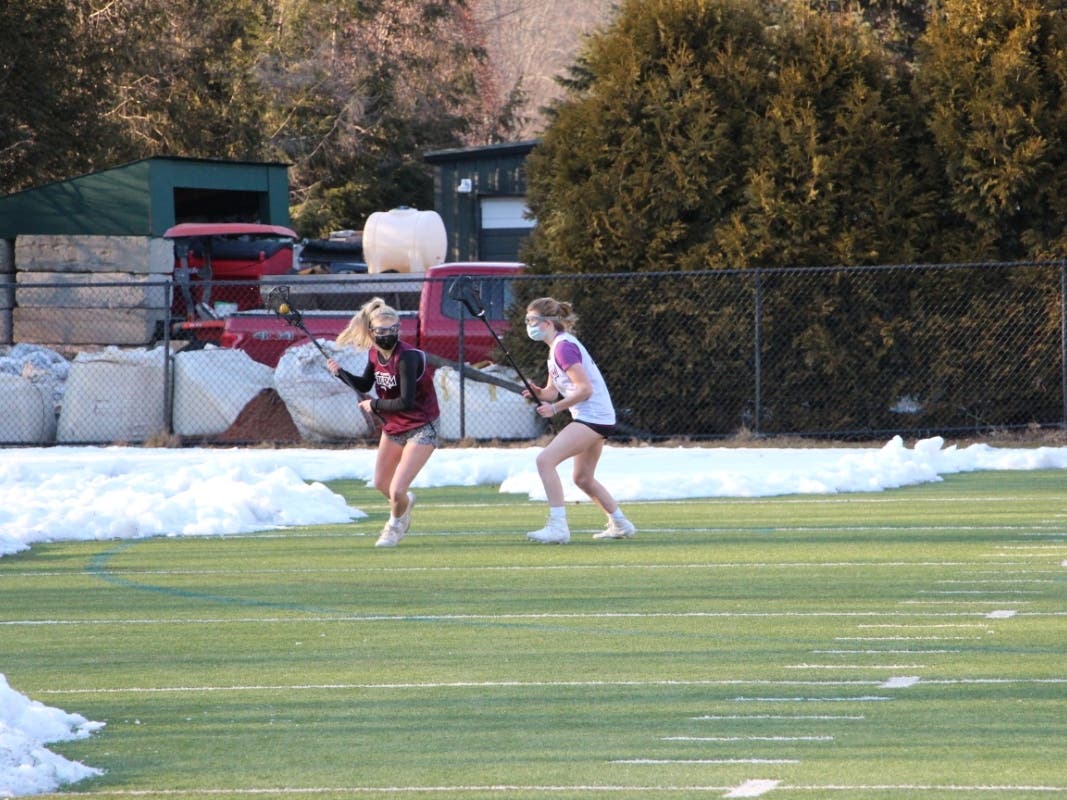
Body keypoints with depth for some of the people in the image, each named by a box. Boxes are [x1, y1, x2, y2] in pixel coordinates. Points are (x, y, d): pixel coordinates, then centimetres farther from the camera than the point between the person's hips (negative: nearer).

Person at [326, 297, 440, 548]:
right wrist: (341, 372, -4)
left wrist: (375, 405, -19)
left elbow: (406, 402, -31)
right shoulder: (375, 353, -4)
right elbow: (365, 385, 12)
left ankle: (396, 524, 21)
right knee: (381, 484, 20)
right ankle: (405, 503, 54)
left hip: (420, 429, -8)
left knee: (396, 491, -12)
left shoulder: (407, 357, -28)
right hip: (393, 428, 8)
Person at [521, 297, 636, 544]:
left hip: (592, 418, -11)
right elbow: (552, 392, 18)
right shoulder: (557, 347, 17)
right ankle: (620, 524, 34)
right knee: (583, 479, 23)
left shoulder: (564, 347, -15)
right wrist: (537, 392, -4)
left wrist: (555, 408, -17)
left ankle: (558, 527, -23)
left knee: (545, 460, -19)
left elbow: (584, 389, -20)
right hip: (598, 419, 11)